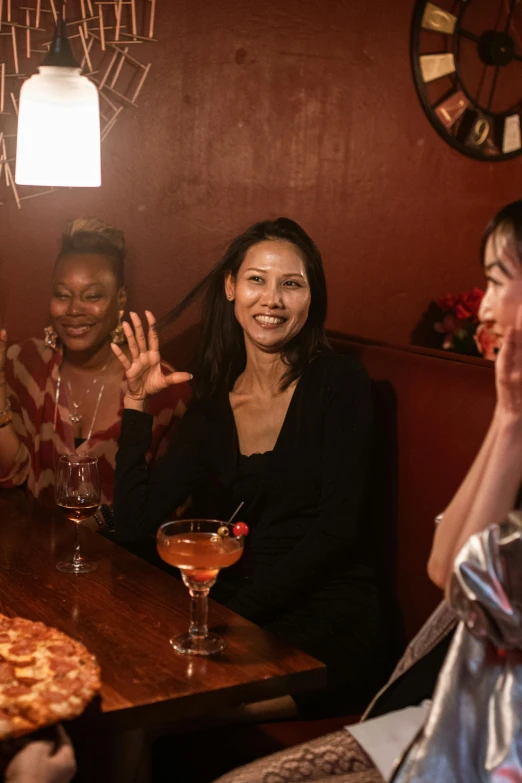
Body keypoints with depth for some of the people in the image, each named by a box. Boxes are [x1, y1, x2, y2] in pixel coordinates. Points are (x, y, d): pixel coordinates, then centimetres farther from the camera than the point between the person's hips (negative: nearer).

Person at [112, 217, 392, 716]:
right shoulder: (212, 403, 9)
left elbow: (338, 525, -10)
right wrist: (137, 402, -1)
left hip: (330, 614, -5)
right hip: (233, 612, 5)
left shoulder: (339, 383, -4)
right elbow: (133, 524, 2)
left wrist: (239, 610, -15)